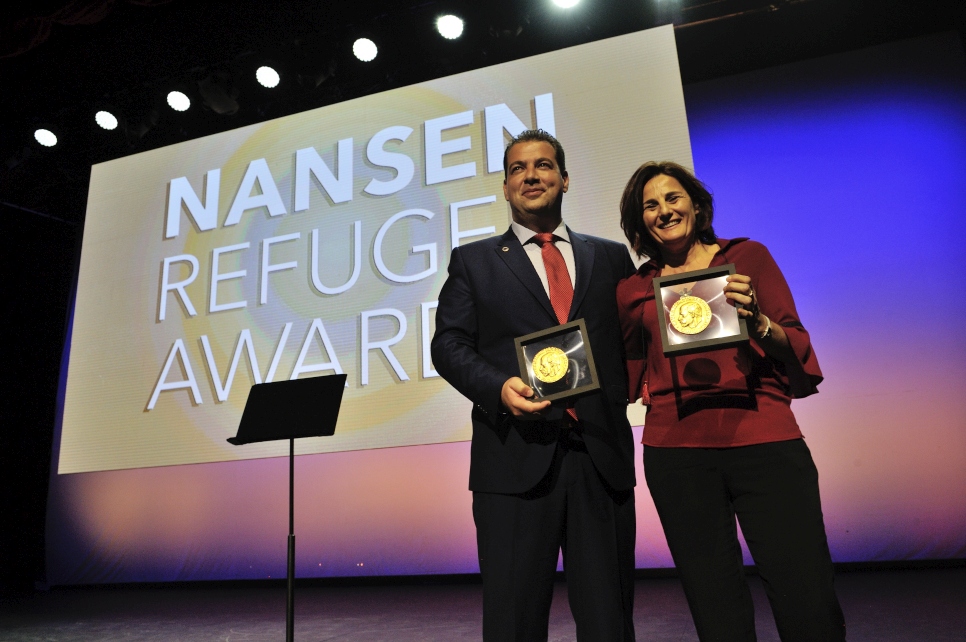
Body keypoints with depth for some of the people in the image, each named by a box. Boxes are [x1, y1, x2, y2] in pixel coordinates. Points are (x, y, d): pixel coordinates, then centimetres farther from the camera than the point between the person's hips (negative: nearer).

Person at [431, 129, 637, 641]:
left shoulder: (611, 257, 16)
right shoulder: (473, 261, 11)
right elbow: (449, 344, 2)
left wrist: (629, 386, -5)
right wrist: (498, 387, -15)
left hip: (603, 456, 2)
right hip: (516, 457, -1)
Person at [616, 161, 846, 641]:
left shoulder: (747, 256, 10)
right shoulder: (634, 290, 13)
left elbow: (797, 348, 7)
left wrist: (758, 321, -13)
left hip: (762, 439, -1)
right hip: (675, 451, 1)